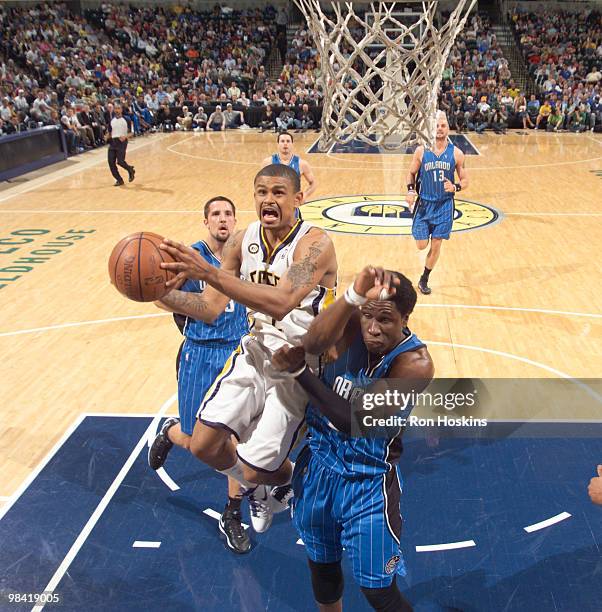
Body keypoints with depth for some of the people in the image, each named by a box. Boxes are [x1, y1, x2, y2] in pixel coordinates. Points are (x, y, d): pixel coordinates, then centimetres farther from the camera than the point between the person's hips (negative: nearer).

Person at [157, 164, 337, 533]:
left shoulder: (315, 243, -21)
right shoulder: (242, 242, -2)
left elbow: (281, 303, -38)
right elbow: (211, 309, -1)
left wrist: (209, 273, -43)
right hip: (256, 352, 6)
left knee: (256, 469, -4)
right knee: (204, 445, 0)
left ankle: (295, 484, 34)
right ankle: (260, 491, 32)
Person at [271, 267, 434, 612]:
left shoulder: (415, 363, -24)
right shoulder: (353, 326, -15)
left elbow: (354, 421, -30)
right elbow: (313, 343, -38)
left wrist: (299, 371, -29)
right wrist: (354, 295, -53)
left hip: (368, 482, -4)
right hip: (319, 466, 4)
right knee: (322, 567, 23)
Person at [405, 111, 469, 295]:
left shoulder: (456, 153, -4)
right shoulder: (421, 151, -4)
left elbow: (465, 180, 3)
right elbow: (411, 173, 8)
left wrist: (455, 187, -19)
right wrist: (411, 190, -10)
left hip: (444, 205, 0)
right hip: (424, 203, 0)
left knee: (436, 245, 3)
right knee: (422, 245, -2)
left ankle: (424, 280, 21)